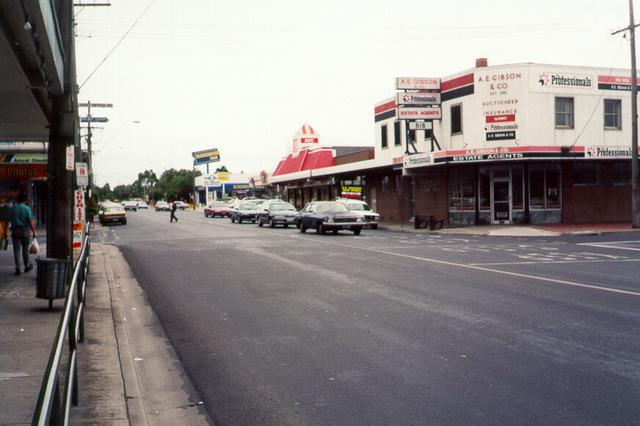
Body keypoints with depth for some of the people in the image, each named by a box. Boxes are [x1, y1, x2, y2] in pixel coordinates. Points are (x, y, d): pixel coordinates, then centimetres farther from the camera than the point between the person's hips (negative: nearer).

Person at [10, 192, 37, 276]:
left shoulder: (13, 209, 3)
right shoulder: (27, 208, -6)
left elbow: (11, 221, 5)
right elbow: (30, 221, -12)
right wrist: (34, 232, -8)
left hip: (15, 231, 2)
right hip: (24, 230, -2)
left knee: (16, 250, 1)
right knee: (25, 249, 12)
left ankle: (17, 268, -3)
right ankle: (27, 266, 24)